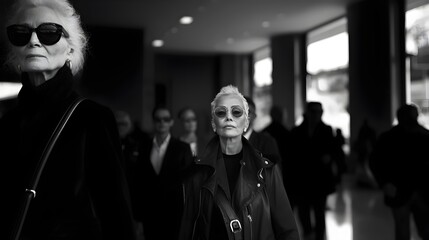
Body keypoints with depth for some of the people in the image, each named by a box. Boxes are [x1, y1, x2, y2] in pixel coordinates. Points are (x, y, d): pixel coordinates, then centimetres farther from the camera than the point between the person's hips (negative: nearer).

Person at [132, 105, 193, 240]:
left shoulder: (182, 148, -1)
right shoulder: (144, 149, 5)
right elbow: (139, 182, 6)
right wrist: (138, 214, 3)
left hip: (174, 214, -2)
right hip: (149, 214, 2)